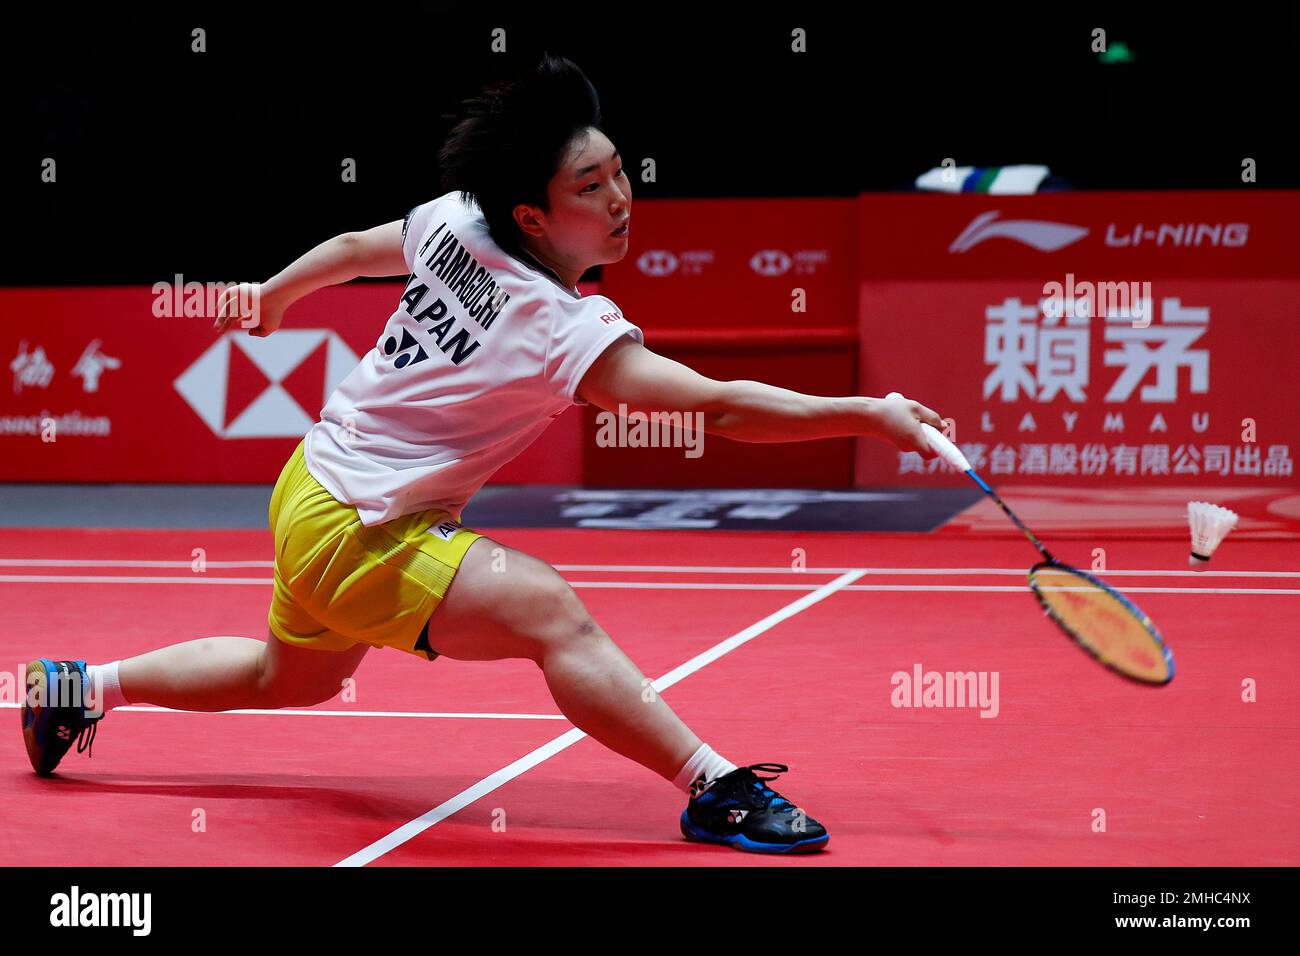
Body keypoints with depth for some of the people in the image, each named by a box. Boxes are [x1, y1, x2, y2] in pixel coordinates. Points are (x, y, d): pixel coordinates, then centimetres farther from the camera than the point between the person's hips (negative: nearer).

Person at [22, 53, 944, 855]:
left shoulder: (453, 221, -6)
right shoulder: (565, 330, -28)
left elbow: (355, 247, 14)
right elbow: (720, 405, -34)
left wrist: (271, 296, 33)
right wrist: (869, 415, -33)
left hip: (315, 486, 9)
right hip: (355, 533, -9)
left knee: (290, 679, 33)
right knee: (550, 612, -26)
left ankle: (80, 687, 46)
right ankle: (717, 789, -27)